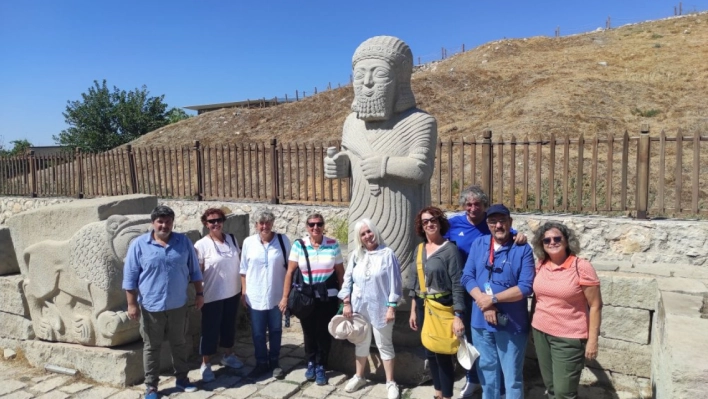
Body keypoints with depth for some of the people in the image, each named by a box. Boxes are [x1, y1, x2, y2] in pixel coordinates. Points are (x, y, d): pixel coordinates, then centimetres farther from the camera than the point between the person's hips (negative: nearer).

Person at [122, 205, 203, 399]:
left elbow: (194, 270, 7)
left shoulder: (184, 242, -1)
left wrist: (199, 293, 6)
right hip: (151, 306, -2)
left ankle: (181, 378, 33)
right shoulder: (139, 244, -8)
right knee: (151, 347, 10)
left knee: (179, 344, 16)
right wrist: (132, 304, -8)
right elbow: (130, 277, -6)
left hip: (178, 305, 2)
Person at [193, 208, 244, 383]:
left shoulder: (232, 239, 1)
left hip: (233, 292, 5)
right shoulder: (201, 245, -14)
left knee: (229, 325, 19)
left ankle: (228, 355, 38)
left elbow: (239, 263, 8)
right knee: (210, 329, 6)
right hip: (212, 295, -5)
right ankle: (205, 365, 21)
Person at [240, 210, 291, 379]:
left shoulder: (283, 240, -5)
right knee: (258, 332, 10)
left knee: (275, 330, 13)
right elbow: (243, 270, 3)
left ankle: (274, 362, 28)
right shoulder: (248, 242, -3)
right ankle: (261, 363, 27)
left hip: (276, 295, 0)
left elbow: (289, 267, 0)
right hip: (255, 296, 1)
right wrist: (244, 292, 2)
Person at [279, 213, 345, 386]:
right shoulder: (299, 245, -5)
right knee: (308, 332, 13)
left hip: (328, 298, 0)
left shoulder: (333, 244, -4)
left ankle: (320, 366, 26)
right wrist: (285, 296, -4)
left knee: (324, 332, 8)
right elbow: (290, 272, -3)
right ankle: (311, 362, 34)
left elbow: (340, 272, 1)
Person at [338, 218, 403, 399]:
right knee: (361, 343, 18)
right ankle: (359, 377, 35)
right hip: (359, 307, 4)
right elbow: (347, 280, 6)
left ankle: (390, 382, 21)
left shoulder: (387, 253, -11)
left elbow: (394, 282, -10)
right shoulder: (356, 255, 1)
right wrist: (347, 303, 1)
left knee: (384, 345, 7)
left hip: (380, 308, -4)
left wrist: (391, 307, -11)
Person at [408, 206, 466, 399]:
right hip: (423, 307, 6)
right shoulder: (419, 249, 7)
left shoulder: (450, 249, -11)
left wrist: (458, 316, -18)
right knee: (430, 353, 16)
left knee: (443, 354, 1)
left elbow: (457, 285, -14)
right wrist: (413, 310, 13)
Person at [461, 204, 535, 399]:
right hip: (481, 321, 4)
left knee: (512, 375, 9)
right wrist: (485, 304, -15)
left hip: (512, 324, -3)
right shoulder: (478, 244, 4)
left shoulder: (523, 249, -8)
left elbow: (526, 287, -15)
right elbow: (467, 277, -2)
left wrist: (493, 299, -18)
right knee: (486, 370, 19)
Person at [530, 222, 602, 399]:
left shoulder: (582, 267, -15)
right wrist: (534, 326, 13)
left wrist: (592, 339, -12)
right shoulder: (541, 265, 1)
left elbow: (595, 306, -12)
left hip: (569, 338, -5)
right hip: (540, 332, 5)